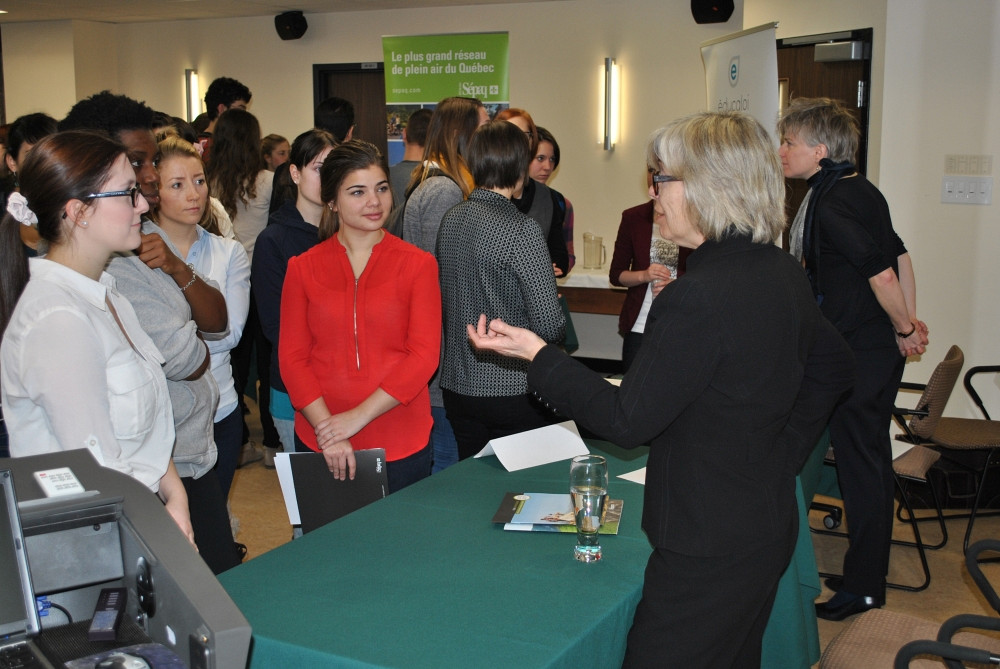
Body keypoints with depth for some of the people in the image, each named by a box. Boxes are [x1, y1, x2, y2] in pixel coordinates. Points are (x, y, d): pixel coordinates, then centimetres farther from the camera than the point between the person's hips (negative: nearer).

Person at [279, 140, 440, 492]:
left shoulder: (418, 264, 0)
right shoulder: (303, 268, 5)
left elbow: (424, 354, -7)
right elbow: (292, 357, 1)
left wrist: (358, 416, -15)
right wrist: (325, 425, -13)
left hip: (402, 446, -1)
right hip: (320, 444, 1)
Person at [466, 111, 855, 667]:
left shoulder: (697, 298, -25)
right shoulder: (783, 275, 3)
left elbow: (627, 421, -21)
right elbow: (834, 368, 17)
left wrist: (537, 352, -14)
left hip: (709, 547, -9)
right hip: (768, 525, 10)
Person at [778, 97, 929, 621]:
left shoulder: (831, 204, -19)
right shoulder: (860, 190, 11)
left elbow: (880, 272, -25)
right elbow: (899, 254, 15)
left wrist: (904, 329, -11)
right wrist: (911, 322, 13)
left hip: (859, 355, -10)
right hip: (878, 348, 10)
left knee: (860, 464, 0)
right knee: (871, 460, 17)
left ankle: (862, 587, 11)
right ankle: (870, 572, 30)